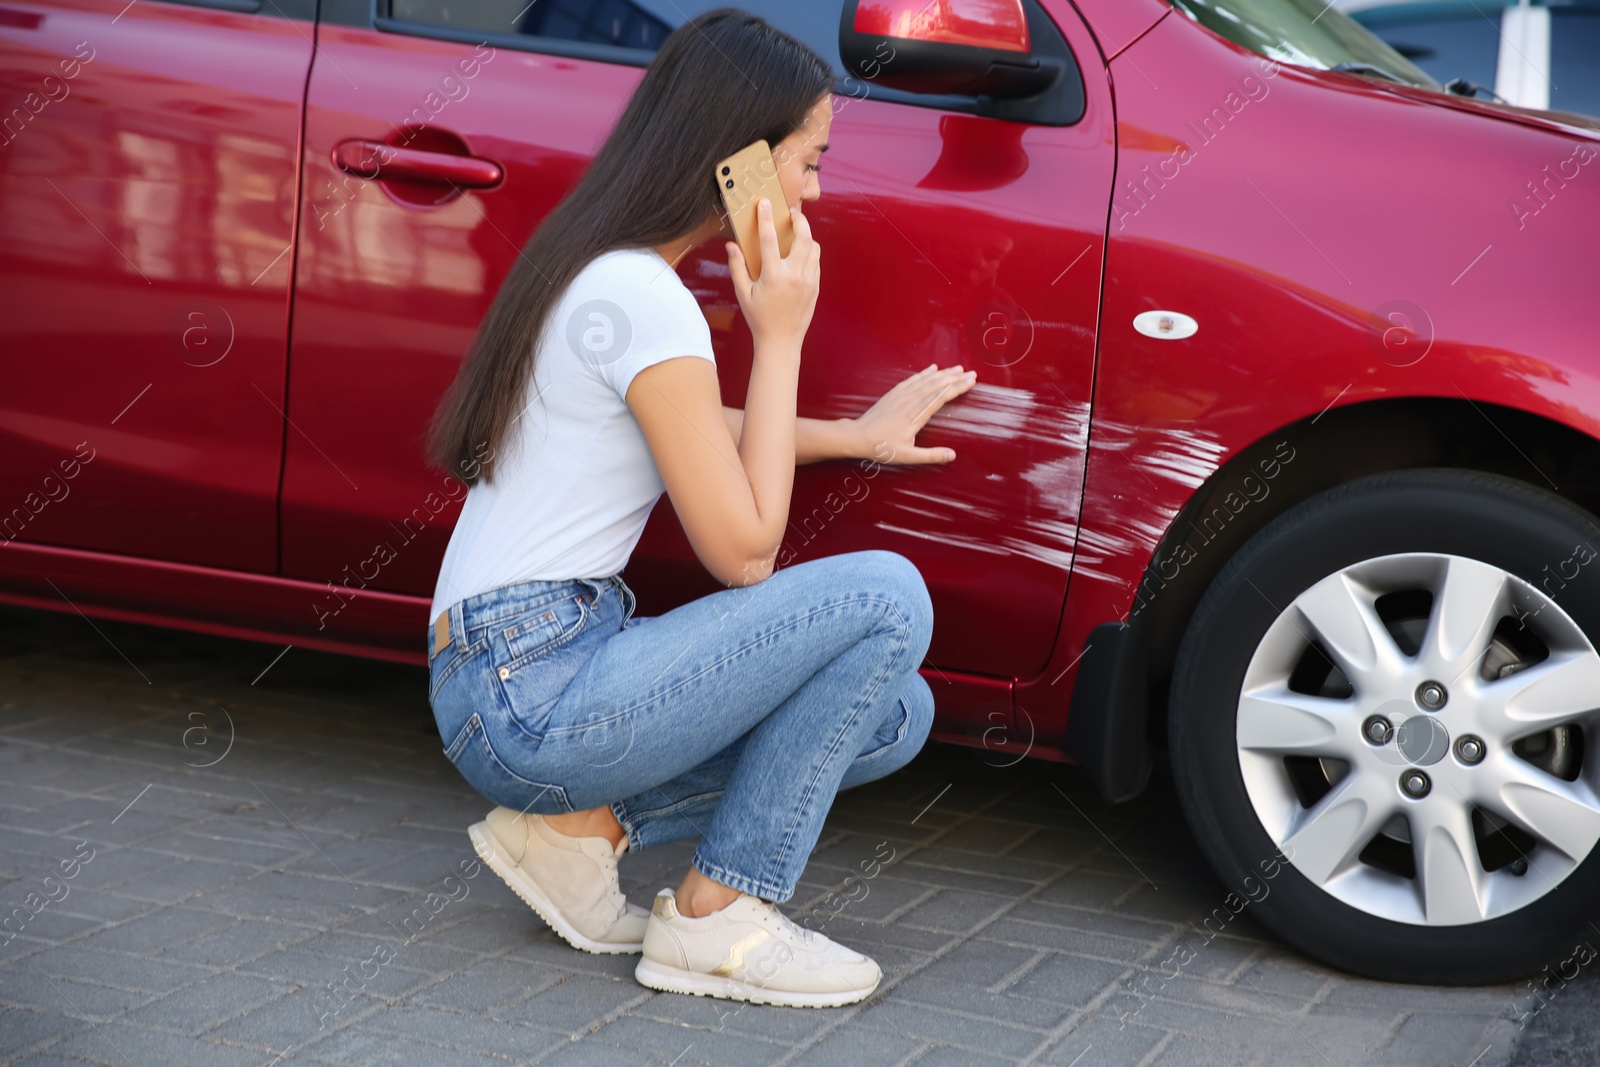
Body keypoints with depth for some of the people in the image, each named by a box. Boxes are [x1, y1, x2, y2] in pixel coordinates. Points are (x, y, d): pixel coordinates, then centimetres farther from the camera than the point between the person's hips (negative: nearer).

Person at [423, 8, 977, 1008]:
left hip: (508, 683, 10)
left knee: (898, 713, 7)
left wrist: (855, 434, 25)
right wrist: (781, 333, -9)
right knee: (886, 598, -17)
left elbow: (690, 433, 32)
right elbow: (744, 552, -15)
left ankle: (581, 823, 7)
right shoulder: (642, 301, -18)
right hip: (527, 694, -10)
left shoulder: (604, 270, 12)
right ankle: (717, 920, -7)